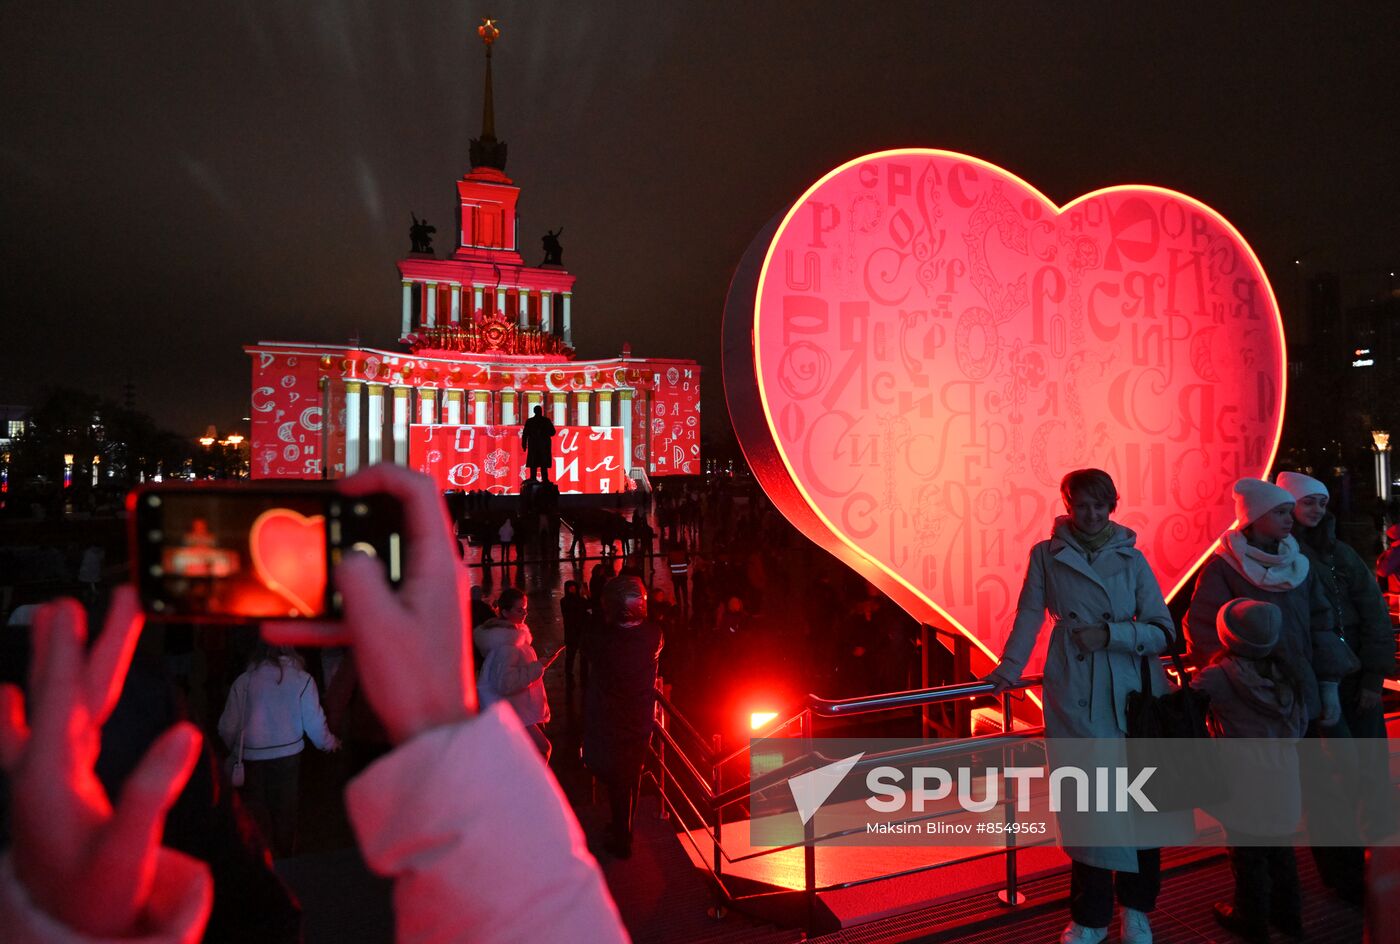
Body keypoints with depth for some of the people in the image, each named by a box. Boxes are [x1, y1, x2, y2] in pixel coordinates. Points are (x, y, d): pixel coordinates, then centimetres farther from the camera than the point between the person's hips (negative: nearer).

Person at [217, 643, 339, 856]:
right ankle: (284, 858, 26)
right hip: (287, 756, 0)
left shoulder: (243, 681, -6)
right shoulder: (302, 680, -8)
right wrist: (329, 743, 14)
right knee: (285, 809, 16)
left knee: (256, 811, 13)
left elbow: (227, 726, -3)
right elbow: (314, 721, -5)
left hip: (250, 757, 0)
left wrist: (234, 748, 19)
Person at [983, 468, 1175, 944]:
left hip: (1132, 695, 2)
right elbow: (1029, 616, 5)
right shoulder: (1046, 556, 3)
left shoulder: (1132, 558, 5)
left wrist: (1111, 634, -12)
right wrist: (1010, 667, -5)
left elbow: (1164, 632, 2)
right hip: (1075, 698, -1)